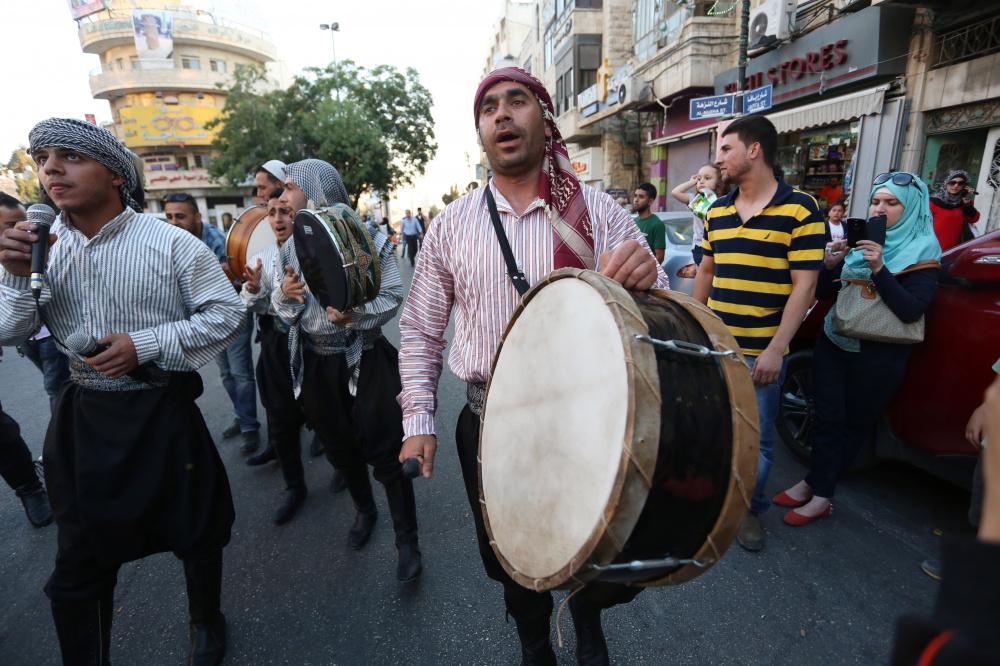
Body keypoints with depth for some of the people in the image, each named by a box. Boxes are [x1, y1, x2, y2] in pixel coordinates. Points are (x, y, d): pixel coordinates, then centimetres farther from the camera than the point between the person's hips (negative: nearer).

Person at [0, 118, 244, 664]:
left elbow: (227, 313, -11)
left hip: (162, 414, -3)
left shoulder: (172, 244, -13)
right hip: (82, 416, 4)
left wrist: (146, 346, -19)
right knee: (79, 557, 16)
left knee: (195, 532, 15)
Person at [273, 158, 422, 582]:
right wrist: (284, 294, -13)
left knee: (384, 451, -2)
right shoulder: (291, 246, 7)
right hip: (315, 363, 6)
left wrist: (355, 314, -28)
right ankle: (364, 510, 44)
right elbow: (282, 309, 10)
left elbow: (393, 296, -12)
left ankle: (407, 541, 15)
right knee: (340, 448, 18)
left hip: (364, 359, -5)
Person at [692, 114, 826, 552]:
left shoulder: (799, 209, -8)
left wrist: (776, 349, -17)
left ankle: (750, 507, 31)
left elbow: (804, 286, -11)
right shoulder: (716, 211, 9)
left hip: (761, 351, -5)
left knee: (757, 438, 9)